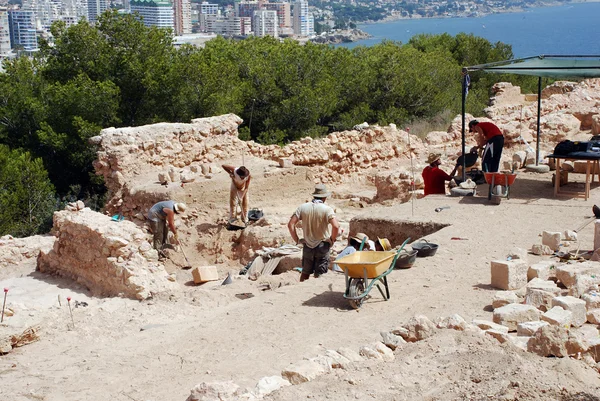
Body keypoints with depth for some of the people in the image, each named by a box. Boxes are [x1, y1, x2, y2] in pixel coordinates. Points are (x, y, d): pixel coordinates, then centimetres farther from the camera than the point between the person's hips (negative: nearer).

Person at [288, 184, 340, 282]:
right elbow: (336, 226, -24)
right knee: (319, 275, 4)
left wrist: (297, 240, 2)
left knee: (305, 273, 17)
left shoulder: (302, 208, -1)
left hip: (307, 245, 3)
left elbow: (290, 224, -6)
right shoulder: (327, 209, -11)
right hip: (322, 246, -3)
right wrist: (332, 240, -7)